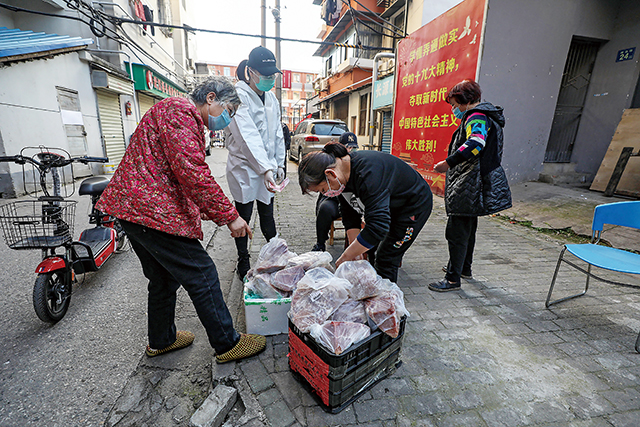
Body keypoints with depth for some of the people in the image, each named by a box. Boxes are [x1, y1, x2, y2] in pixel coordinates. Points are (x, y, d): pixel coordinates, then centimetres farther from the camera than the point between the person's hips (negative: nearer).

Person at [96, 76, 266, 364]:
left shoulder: (188, 120, 22)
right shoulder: (180, 110, -11)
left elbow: (185, 182, 21)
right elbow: (193, 173, -24)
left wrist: (220, 216, 13)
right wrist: (229, 215, -20)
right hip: (151, 209, -11)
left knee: (164, 277, 21)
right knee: (201, 275, -3)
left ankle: (161, 340, 39)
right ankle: (227, 344, 11)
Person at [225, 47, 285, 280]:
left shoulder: (271, 97, 11)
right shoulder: (239, 96, -13)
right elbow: (248, 136, -27)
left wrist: (279, 164, 10)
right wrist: (265, 169, -37)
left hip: (268, 166, 6)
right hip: (244, 167, -6)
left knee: (267, 213, 15)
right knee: (244, 215, 5)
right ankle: (243, 263, 22)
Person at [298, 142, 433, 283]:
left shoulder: (368, 174, -40)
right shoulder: (343, 177, -13)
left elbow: (378, 226, -44)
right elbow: (350, 218, -6)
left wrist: (345, 257, -35)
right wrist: (356, 255, -14)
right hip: (389, 208, 8)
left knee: (386, 259, -8)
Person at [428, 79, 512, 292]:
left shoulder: (476, 117, -13)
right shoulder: (486, 116, 21)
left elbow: (475, 143, -33)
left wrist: (448, 163, -34)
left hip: (468, 187, -11)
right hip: (472, 187, 11)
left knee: (457, 231, -7)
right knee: (467, 228, 20)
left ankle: (453, 279, 1)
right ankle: (464, 267, 36)